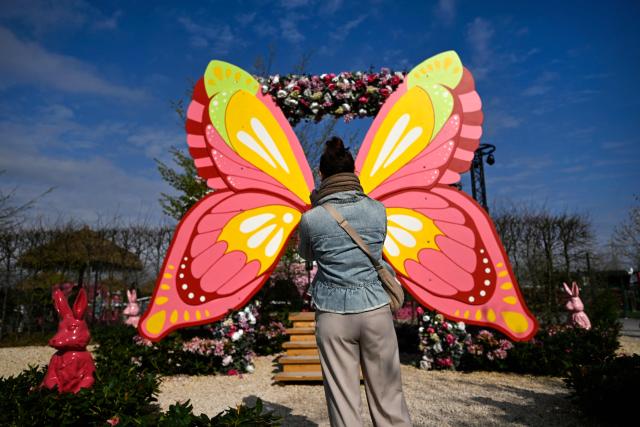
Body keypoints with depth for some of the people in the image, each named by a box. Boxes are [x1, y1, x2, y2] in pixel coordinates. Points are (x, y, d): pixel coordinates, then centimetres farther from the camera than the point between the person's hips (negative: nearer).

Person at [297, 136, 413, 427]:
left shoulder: (311, 219, -9)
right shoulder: (378, 210, -2)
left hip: (334, 316, -1)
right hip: (376, 311, 2)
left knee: (343, 402, 10)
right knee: (388, 399, 14)